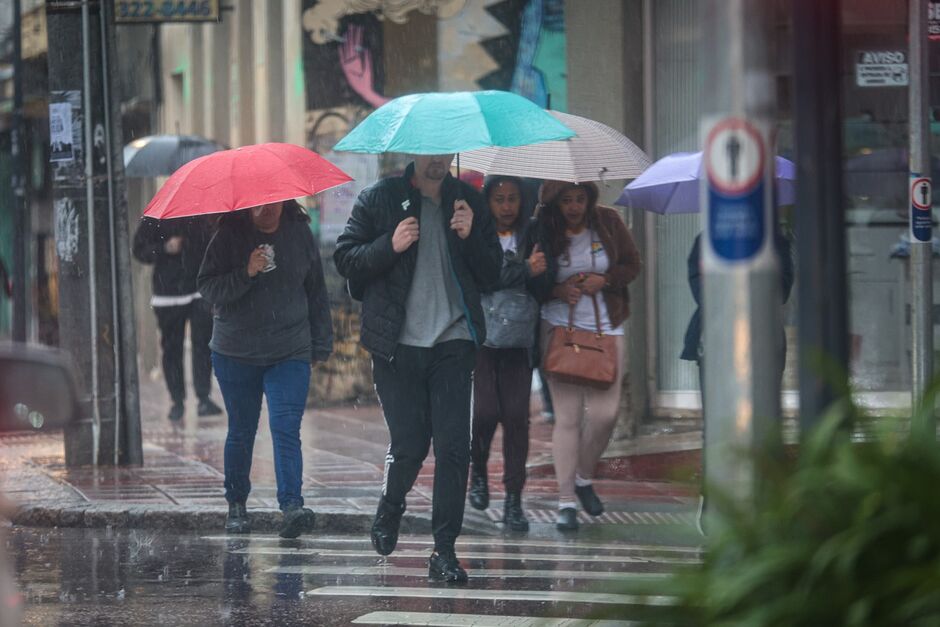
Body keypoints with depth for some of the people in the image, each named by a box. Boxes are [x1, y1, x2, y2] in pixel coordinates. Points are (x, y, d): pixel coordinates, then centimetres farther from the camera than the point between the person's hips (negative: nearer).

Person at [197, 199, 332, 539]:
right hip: (236, 354, 0)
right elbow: (208, 287, -8)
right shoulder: (229, 236, -3)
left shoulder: (299, 234, 4)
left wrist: (321, 343, 11)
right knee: (241, 432, 10)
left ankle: (292, 506, -23)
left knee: (286, 429, -14)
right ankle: (236, 505, 25)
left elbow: (316, 291, 12)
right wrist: (246, 274, -23)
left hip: (290, 353, 0)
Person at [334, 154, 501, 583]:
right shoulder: (380, 199, 4)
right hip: (398, 344, -2)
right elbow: (345, 258, 1)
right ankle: (389, 510, 31)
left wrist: (470, 237, -6)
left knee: (453, 447, -7)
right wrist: (390, 246, -15)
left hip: (453, 342, 2)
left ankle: (444, 551, -2)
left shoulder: (468, 202, 12)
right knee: (409, 445, -1)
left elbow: (490, 274, 12)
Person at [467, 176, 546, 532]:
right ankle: (478, 471, 21)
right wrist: (525, 270, -14)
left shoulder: (531, 236, 11)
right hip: (480, 335, -2)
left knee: (516, 415, -4)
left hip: (518, 340, 2)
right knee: (485, 411, -9)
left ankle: (514, 499, 2)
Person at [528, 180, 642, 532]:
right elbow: (532, 284, 3)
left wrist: (603, 280, -11)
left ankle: (584, 477, 23)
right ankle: (566, 501, 0)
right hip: (560, 327, -2)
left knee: (605, 413, -4)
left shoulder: (608, 222, 0)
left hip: (606, 327, 2)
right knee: (567, 415, -6)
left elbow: (632, 264, 7)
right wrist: (557, 291, -16)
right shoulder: (542, 232, -5)